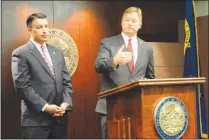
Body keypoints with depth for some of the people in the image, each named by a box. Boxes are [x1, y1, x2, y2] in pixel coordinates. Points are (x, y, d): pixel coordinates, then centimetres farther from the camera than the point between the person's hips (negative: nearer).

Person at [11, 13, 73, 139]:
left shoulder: (57, 52, 16)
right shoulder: (21, 53, -3)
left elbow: (66, 82, 13)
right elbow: (22, 86, -11)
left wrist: (66, 103, -4)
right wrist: (45, 107, -16)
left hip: (60, 117, 6)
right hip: (36, 119, -5)